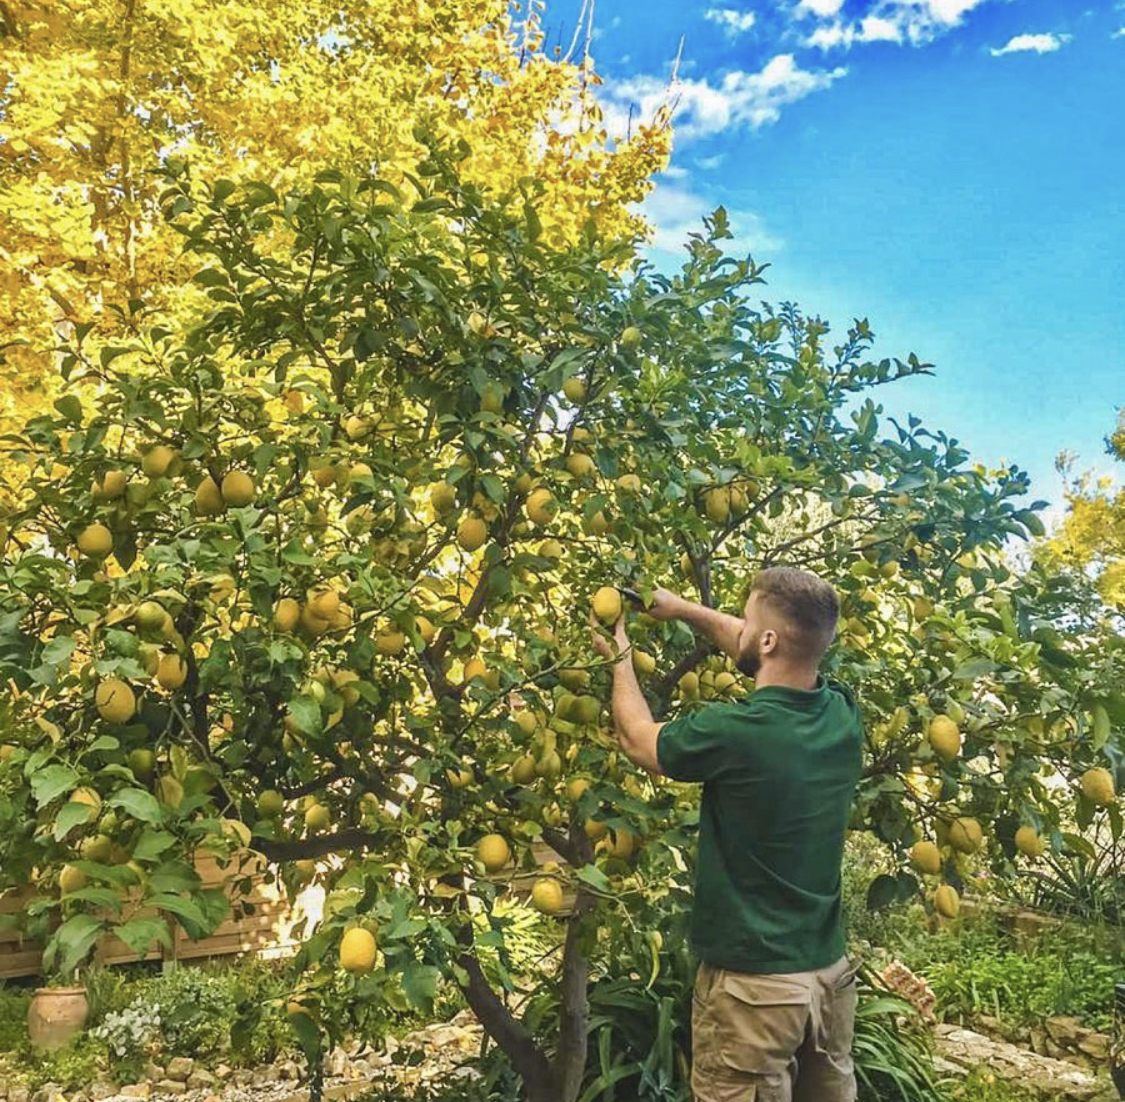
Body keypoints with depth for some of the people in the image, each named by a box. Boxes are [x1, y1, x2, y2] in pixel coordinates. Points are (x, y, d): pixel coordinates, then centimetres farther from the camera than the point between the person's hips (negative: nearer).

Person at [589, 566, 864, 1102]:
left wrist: (619, 658, 12)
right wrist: (680, 607, 18)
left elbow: (638, 737, -4)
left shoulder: (734, 732, -25)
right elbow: (754, 648, 13)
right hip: (830, 972, 6)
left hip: (754, 985, -6)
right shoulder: (843, 715, -6)